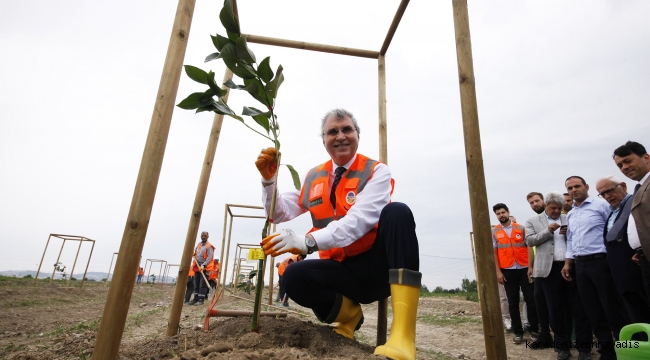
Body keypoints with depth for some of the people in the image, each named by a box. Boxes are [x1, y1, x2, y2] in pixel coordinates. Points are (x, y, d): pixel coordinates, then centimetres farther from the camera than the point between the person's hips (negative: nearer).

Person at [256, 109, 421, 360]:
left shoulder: (376, 171, -7)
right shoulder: (314, 178, 8)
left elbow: (359, 219, -25)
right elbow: (279, 213, 9)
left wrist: (308, 242, -39)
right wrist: (268, 180, -10)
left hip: (380, 267, -3)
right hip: (341, 270, 4)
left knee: (397, 212, -31)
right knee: (293, 277, -25)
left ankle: (403, 333, -32)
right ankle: (347, 312, 7)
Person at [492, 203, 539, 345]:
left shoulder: (521, 228, 4)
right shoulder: (494, 232, 3)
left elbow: (529, 247, 1)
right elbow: (493, 253, 1)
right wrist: (498, 272, -5)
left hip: (524, 269, 0)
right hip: (508, 271, 0)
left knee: (530, 299, 4)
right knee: (513, 302, 6)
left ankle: (534, 329, 19)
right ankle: (518, 332, 15)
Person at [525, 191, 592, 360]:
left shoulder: (569, 219, 13)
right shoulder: (533, 221, 6)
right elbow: (529, 240, -4)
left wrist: (570, 234, -9)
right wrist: (548, 231, -13)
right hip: (550, 269, -1)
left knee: (578, 306, 5)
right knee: (556, 308, 6)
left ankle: (584, 346, 15)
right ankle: (563, 345, 17)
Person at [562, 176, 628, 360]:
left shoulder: (601, 205, -4)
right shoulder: (570, 215, 15)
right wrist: (568, 264, 11)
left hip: (600, 261, -6)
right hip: (580, 265, 6)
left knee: (612, 309, 0)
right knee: (593, 311, 11)